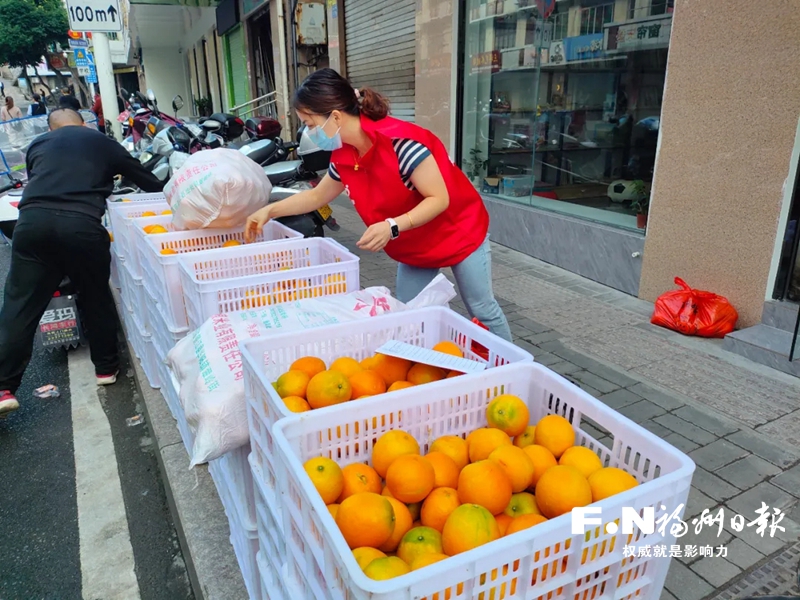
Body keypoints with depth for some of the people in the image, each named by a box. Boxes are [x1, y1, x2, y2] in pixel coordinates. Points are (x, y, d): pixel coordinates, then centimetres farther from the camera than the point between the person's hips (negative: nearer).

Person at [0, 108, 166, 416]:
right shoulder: (104, 143, 21)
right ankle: (106, 367, 30)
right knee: (97, 298, 16)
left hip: (33, 221, 2)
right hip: (81, 225, -2)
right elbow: (149, 181, 26)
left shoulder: (38, 145, 27)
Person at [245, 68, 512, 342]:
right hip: (414, 247, 7)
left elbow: (439, 199, -30)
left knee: (482, 310, 7)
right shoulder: (343, 157, -8)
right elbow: (316, 196, 9)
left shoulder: (400, 141, -33)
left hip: (459, 233, -6)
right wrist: (269, 210, 1)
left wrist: (392, 227, -41)